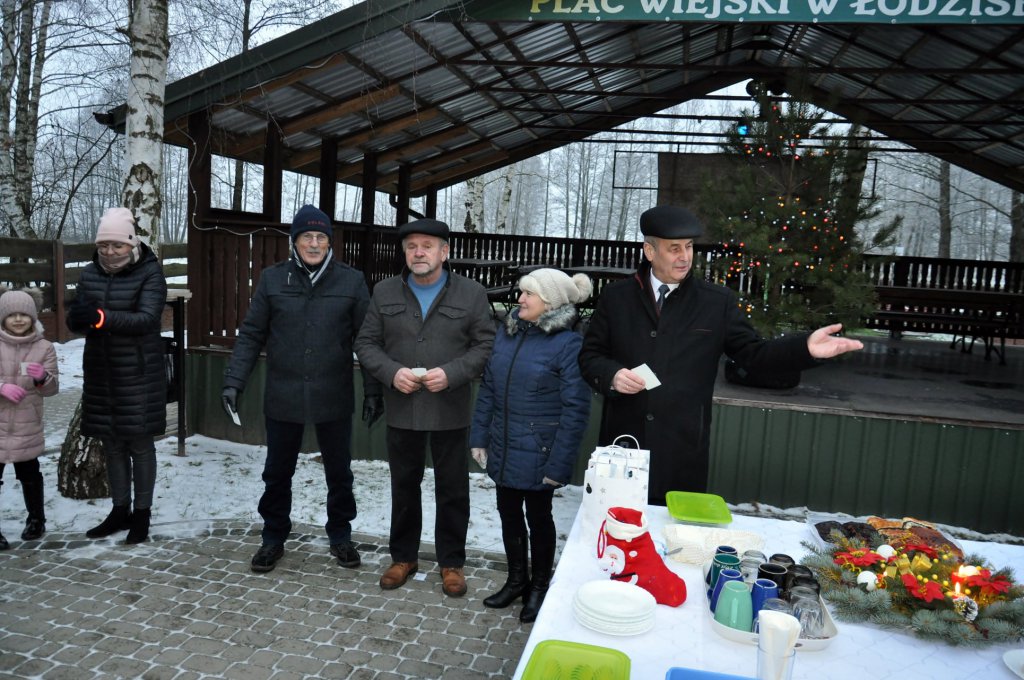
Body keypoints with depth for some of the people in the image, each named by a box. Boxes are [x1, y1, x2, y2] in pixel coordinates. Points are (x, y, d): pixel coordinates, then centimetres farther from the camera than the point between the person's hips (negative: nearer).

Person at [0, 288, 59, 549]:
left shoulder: (44, 347, -1)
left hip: (28, 427, 0)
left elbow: (51, 389, -2)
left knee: (29, 474, 14)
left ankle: (36, 519, 30)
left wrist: (42, 377, -23)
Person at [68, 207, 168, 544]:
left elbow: (147, 319, -23)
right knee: (112, 444, 13)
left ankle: (142, 513, 15)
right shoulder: (90, 274, 6)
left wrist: (101, 318, -36)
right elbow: (74, 322, 1)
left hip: (139, 375, -5)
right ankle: (120, 510, 27)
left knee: (140, 443, 3)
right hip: (101, 374, 5)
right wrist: (78, 316, -23)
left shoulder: (150, 274, -9)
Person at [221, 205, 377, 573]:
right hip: (283, 397, 1)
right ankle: (273, 538, 33)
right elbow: (251, 335, 2)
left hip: (334, 398, 0)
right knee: (277, 473, 14)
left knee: (339, 472, 14)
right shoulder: (272, 279, -1)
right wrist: (234, 381, -5)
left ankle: (340, 535, 34)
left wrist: (374, 389, -3)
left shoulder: (352, 280, -3)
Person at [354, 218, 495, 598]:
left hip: (451, 411, -2)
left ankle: (452, 562, 26)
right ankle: (403, 557, 33)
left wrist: (451, 373, -19)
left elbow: (486, 345, -4)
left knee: (453, 490, 9)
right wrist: (391, 372, -14)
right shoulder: (384, 293, 4)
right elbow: (366, 344, 5)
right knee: (404, 487, 15)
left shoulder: (471, 294, -3)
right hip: (401, 410, 2)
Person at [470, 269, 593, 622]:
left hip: (538, 455, -6)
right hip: (503, 449, 6)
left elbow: (575, 408, -16)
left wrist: (559, 463, -16)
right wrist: (479, 436, 8)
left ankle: (539, 586, 33)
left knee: (538, 516, 12)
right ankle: (516, 579, 39)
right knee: (509, 514, 17)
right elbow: (487, 389, 10)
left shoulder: (569, 343, -15)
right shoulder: (507, 334, 4)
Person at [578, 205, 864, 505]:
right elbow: (590, 355, 6)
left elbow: (751, 353, 2)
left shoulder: (717, 301, 1)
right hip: (622, 442, 1)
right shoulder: (616, 296, 3)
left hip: (682, 452, 0)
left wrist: (805, 347, -12)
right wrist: (612, 375, -15)